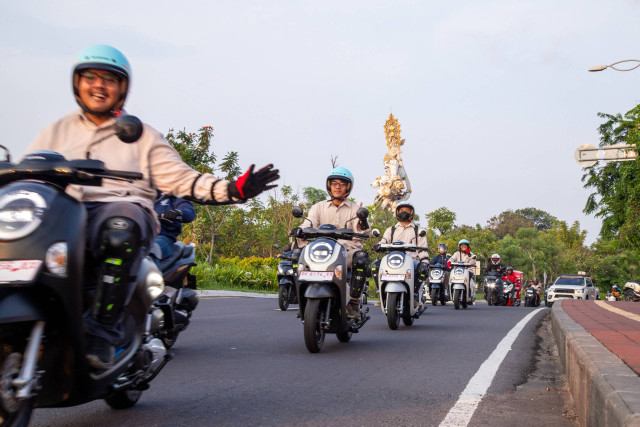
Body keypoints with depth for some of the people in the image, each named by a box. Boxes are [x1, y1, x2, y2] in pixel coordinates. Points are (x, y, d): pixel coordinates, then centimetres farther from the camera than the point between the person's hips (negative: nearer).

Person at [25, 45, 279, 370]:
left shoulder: (142, 136, 22)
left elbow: (181, 179, 12)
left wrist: (233, 190, -2)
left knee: (120, 225, -39)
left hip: (124, 210, -2)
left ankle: (102, 330, -34)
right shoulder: (56, 132, 29)